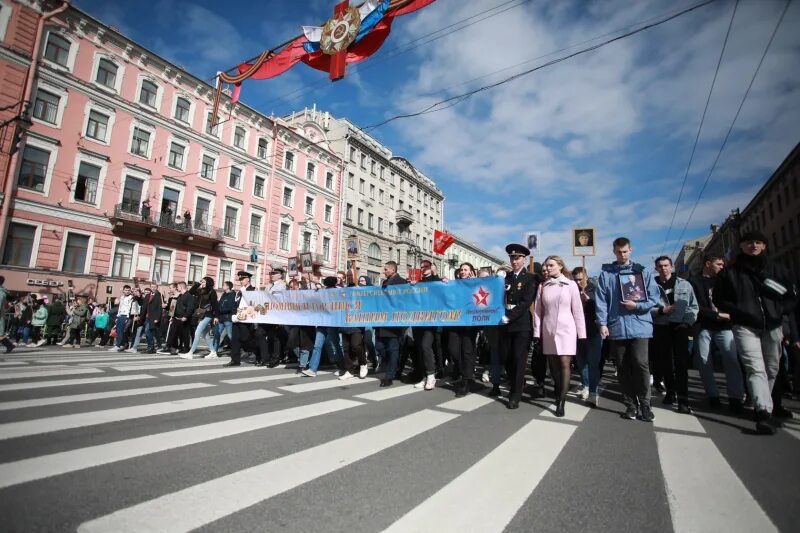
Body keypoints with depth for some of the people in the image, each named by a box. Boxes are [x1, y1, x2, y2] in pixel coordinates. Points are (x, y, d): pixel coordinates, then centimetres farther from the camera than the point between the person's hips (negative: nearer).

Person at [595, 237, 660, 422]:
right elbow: (601, 300, 1)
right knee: (623, 368, 7)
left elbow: (654, 297, 4)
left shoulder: (642, 271, 7)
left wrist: (637, 305, -13)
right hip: (616, 327, 1)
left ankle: (644, 404, 11)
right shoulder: (606, 273, 7)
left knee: (641, 364, -8)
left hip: (639, 326, -1)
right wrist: (603, 323, -7)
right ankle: (631, 405, 19)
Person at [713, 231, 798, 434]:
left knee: (771, 369, 11)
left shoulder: (775, 270, 13)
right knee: (755, 368, -16)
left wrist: (779, 311, -2)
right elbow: (719, 299, 3)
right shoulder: (730, 272, 4)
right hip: (745, 326, -4)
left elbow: (792, 296, 16)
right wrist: (740, 312, -10)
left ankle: (765, 407, 28)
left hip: (773, 327, 4)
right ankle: (764, 412, -24)